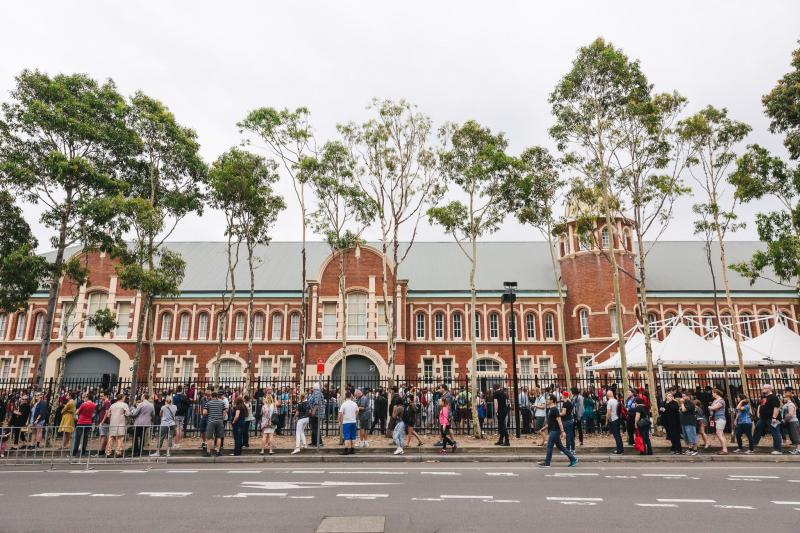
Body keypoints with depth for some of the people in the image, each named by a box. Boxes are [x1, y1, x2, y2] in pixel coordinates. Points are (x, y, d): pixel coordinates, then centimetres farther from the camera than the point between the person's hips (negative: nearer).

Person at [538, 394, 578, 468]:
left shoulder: (554, 409, -15)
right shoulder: (549, 409, 13)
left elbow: (559, 421, -19)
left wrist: (562, 431, -21)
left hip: (555, 431, -10)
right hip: (552, 430, 10)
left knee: (549, 446, -5)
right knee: (560, 446, 13)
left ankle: (546, 463, 1)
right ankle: (573, 459, 19)